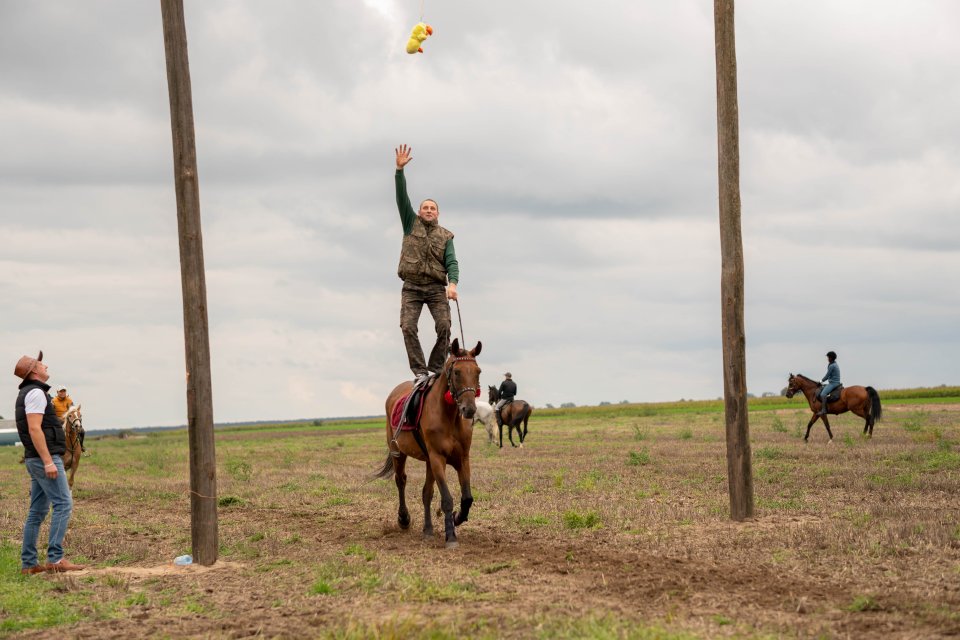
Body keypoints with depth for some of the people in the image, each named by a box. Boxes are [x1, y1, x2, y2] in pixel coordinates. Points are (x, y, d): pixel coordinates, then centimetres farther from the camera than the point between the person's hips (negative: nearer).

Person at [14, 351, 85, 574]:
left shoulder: (28, 394, 20)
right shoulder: (36, 393, -12)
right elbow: (34, 429, -21)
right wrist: (48, 461, -25)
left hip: (37, 460, 10)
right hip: (45, 456, -10)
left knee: (37, 511, 9)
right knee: (63, 504, -13)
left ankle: (28, 563, 9)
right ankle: (55, 558, -18)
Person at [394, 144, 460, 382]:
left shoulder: (445, 236, 12)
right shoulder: (411, 224, 13)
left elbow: (452, 263, 0)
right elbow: (402, 197, 1)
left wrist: (453, 283, -21)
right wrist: (399, 169, -11)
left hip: (436, 288, 0)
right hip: (411, 287, 0)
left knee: (444, 327, -17)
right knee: (408, 327, -15)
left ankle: (435, 369, -8)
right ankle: (420, 371, -14)